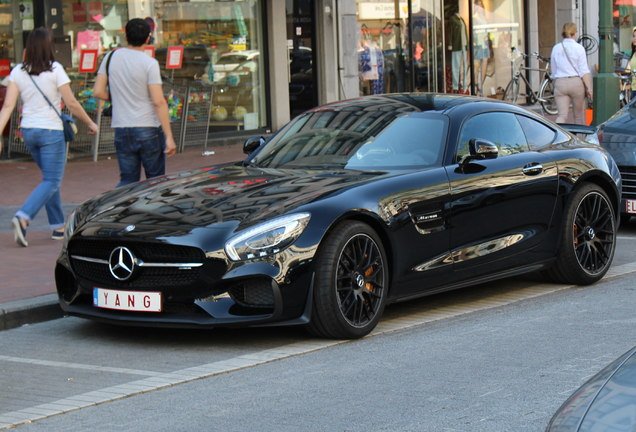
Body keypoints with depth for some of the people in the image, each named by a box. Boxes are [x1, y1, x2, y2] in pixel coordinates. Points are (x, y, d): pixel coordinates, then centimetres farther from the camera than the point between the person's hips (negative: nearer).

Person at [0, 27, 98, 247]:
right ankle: (23, 217, -24)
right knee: (51, 182, -3)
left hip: (28, 131, 5)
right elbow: (71, 103, -9)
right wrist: (90, 123, 4)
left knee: (50, 178, 20)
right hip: (51, 131, -5)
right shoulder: (55, 69, -10)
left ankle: (58, 226, 22)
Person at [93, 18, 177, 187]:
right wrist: (169, 137, -13)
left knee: (128, 181, 10)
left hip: (122, 130, 4)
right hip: (149, 129, -4)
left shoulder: (110, 57, 3)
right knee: (156, 180, 8)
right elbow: (159, 102, -14)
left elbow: (98, 92, 2)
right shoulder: (149, 63, -10)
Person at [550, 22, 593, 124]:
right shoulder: (579, 48, -4)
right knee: (579, 114, 13)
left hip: (560, 83, 2)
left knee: (562, 115, -2)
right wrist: (589, 88, -5)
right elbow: (584, 71, -7)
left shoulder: (556, 48, 6)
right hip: (576, 82, -2)